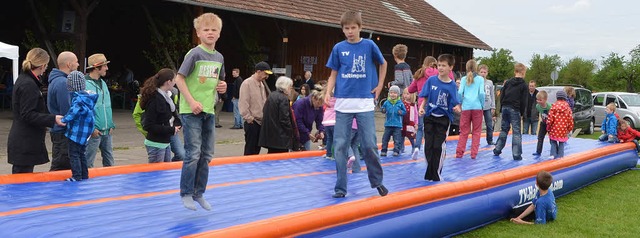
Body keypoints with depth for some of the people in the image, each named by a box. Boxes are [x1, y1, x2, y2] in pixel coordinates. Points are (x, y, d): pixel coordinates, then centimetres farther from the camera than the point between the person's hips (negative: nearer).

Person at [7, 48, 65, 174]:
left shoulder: (23, 80, 13)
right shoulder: (29, 85, -18)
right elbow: (28, 115, -21)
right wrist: (52, 119, -25)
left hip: (22, 142, 10)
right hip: (25, 143, -10)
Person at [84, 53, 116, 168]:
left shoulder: (103, 83, 14)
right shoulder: (84, 84, -13)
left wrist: (111, 125, 12)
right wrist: (91, 128, -18)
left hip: (107, 132, 8)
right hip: (93, 132, -8)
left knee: (109, 162, 15)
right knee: (88, 163, 1)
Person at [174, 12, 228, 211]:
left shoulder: (219, 57, 9)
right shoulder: (194, 54, -10)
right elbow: (179, 79, -12)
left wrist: (222, 86, -1)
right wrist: (192, 102, -18)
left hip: (209, 111, 6)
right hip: (191, 111, -6)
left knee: (206, 155, 9)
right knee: (193, 154, -7)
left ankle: (199, 193, 22)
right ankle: (186, 194, 8)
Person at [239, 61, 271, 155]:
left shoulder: (262, 84, 13)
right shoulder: (247, 83, -11)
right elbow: (243, 103, -15)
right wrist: (249, 118, -16)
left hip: (261, 122, 8)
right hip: (252, 123, -8)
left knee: (257, 148, 12)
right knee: (250, 150, -2)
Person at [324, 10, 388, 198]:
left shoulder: (369, 45, 2)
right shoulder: (338, 48, 4)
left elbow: (383, 64, 17)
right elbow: (334, 74, 8)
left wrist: (380, 85, 10)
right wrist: (328, 92, -8)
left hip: (365, 103, -1)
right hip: (343, 104, 1)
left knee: (369, 145, -1)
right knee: (340, 146, 1)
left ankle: (377, 182, 20)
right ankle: (340, 187, 10)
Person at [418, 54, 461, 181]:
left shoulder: (452, 85, -5)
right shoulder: (431, 80, -1)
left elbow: (455, 103, -6)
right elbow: (425, 97, 6)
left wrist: (456, 108, -28)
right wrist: (422, 107, -10)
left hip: (443, 119, -2)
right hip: (429, 118, 2)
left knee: (438, 147, -4)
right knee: (428, 146, 6)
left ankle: (436, 174, 10)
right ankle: (429, 173, 19)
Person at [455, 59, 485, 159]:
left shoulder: (464, 79, 5)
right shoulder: (480, 79, 2)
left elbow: (460, 92, -3)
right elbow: (481, 93, -6)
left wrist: (461, 102, 14)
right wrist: (482, 104, 7)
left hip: (466, 107, 1)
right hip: (477, 107, -1)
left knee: (464, 131, 8)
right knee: (476, 131, 6)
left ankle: (459, 152, 5)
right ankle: (474, 153, 3)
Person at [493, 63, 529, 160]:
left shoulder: (507, 82, 9)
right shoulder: (523, 85, -3)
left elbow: (502, 96, 9)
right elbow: (523, 101, -5)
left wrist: (502, 109, 14)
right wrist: (521, 113, 3)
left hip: (505, 108, 5)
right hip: (515, 110, -5)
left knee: (504, 129, 16)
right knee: (516, 131, -1)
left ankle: (497, 150, 19)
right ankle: (516, 154, -4)